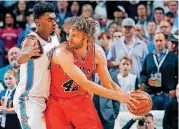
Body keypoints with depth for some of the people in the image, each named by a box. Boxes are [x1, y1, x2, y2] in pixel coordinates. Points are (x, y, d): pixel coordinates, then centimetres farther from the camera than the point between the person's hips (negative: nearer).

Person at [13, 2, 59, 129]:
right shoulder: (33, 40, -19)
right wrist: (29, 53, -62)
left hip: (45, 99, 8)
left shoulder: (55, 37, 4)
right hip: (29, 99, -8)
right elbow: (20, 59, -42)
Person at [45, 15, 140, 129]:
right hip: (58, 103, -4)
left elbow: (108, 83, 2)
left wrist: (126, 97, -17)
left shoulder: (97, 52, -11)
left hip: (82, 101, 4)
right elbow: (84, 83, -35)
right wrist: (118, 96, -36)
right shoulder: (63, 53, -28)